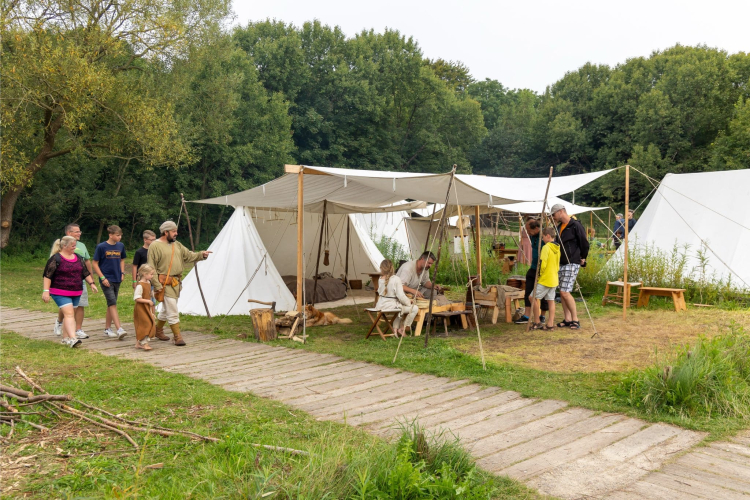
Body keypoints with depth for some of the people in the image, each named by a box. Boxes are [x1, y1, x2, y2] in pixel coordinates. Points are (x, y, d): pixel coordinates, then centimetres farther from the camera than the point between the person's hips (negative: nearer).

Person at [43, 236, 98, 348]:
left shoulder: (78, 258, 12)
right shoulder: (56, 259, -8)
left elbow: (85, 272, 20)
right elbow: (47, 276, -10)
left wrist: (91, 283, 10)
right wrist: (46, 291, -16)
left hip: (76, 293, 6)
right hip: (60, 293, -6)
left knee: (69, 315, 11)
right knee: (69, 313, -17)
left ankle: (65, 337, 22)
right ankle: (73, 339, -25)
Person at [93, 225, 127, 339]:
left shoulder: (121, 246, 6)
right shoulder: (101, 247, -8)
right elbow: (95, 264, -5)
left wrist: (122, 273, 7)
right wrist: (102, 278, -12)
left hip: (117, 279, 5)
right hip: (106, 280, -5)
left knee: (111, 304, 12)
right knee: (112, 303, -13)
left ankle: (107, 329, 21)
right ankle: (119, 329, -19)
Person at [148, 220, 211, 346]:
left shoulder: (176, 244, 14)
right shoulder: (155, 246, -9)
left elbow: (189, 255, 11)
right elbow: (151, 268, -11)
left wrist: (202, 255, -8)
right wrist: (157, 285, -16)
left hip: (176, 282, 8)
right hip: (165, 283, -8)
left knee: (166, 308, 19)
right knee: (172, 311, -8)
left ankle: (158, 330, 35)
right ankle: (177, 337, -3)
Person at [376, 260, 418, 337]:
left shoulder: (380, 279, -2)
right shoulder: (396, 279, -17)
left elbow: (379, 292, 9)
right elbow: (401, 296, -18)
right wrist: (409, 302, -2)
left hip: (381, 306, 7)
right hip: (391, 306, -7)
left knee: (398, 306, 38)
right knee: (415, 308, 2)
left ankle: (396, 328, 30)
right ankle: (402, 329, 10)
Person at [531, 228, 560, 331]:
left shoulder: (546, 247, -15)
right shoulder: (557, 248, 10)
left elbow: (542, 263, -20)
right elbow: (558, 264, 17)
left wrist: (540, 273, -5)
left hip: (545, 279, -9)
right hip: (554, 279, 9)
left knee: (534, 297, 0)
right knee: (551, 300, 9)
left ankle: (537, 322, 2)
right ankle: (550, 324, 9)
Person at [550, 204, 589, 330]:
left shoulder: (576, 226, -11)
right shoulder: (559, 227, 16)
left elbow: (584, 244, -9)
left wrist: (583, 258, 2)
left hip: (572, 264, -9)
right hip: (561, 264, 9)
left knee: (565, 292, -13)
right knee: (562, 292, 7)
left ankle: (575, 319, -2)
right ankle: (567, 320, 14)